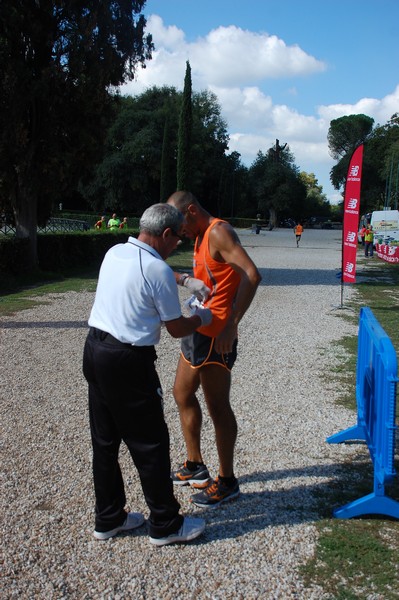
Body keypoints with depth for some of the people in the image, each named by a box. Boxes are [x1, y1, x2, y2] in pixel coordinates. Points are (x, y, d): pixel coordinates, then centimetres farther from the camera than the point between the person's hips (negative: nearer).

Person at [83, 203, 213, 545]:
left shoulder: (114, 253, 7)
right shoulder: (158, 270, -16)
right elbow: (176, 329, -6)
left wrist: (185, 281, 27)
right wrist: (203, 318, 13)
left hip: (94, 350, 9)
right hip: (128, 362, -8)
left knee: (105, 441, 17)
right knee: (150, 443, 5)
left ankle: (108, 519, 31)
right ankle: (165, 525, 19)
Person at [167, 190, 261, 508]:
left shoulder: (219, 232, -15)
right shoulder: (201, 236, 15)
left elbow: (251, 275, -27)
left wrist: (231, 324, -30)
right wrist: (183, 279, 5)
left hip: (215, 335, -10)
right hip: (198, 330, 10)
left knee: (218, 407, -1)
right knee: (182, 393, 18)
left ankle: (227, 481, 14)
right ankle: (195, 466, 33)